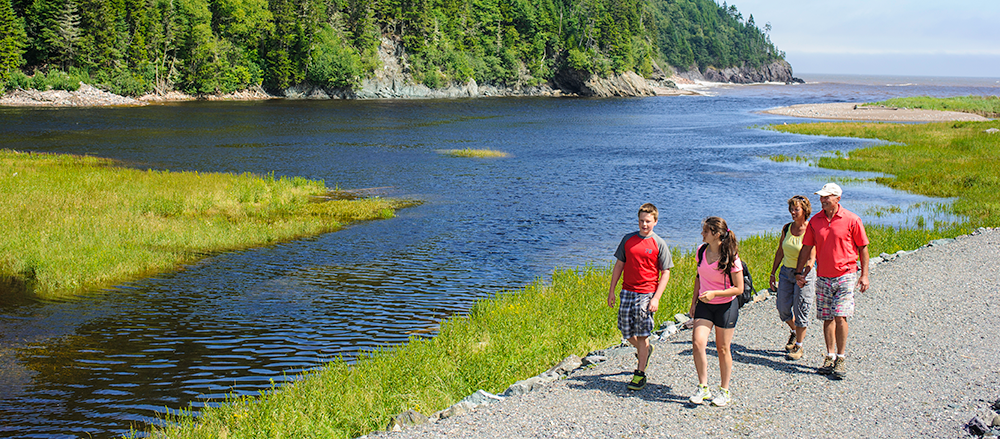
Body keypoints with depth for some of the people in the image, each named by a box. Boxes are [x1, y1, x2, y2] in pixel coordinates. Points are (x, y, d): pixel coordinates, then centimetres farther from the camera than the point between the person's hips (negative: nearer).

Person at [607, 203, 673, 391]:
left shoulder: (659, 244, -3)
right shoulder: (628, 239, 6)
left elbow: (665, 273, -3)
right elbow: (619, 265, 12)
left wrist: (656, 298, -11)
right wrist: (611, 290, 8)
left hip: (647, 293, -4)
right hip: (627, 291, 4)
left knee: (642, 334, -3)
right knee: (627, 332, 6)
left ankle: (640, 373, 7)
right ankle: (645, 350, 36)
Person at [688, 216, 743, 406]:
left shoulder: (731, 258, -17)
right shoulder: (701, 252, 0)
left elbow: (739, 288, -13)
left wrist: (714, 293, -23)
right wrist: (694, 301, 12)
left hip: (726, 306, -4)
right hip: (704, 305, 4)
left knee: (722, 349, 6)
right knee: (697, 343, -12)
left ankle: (724, 391, 22)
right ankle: (703, 388, 1)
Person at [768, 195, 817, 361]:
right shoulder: (787, 228, 4)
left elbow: (811, 258, -19)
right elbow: (780, 252, 12)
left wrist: (803, 276, -32)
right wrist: (773, 273, 11)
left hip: (804, 274, -5)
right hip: (786, 272, 5)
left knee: (800, 311, 0)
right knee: (782, 308, 7)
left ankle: (798, 346, 14)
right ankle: (795, 332, 37)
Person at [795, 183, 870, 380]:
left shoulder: (851, 220, -6)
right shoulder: (815, 221, 4)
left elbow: (862, 247, 0)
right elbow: (806, 247, 11)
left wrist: (864, 274, -2)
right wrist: (799, 271, 7)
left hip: (845, 276, -4)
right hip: (823, 277, 4)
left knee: (840, 317, -10)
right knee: (827, 318, 8)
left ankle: (841, 359, 1)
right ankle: (830, 357, 18)